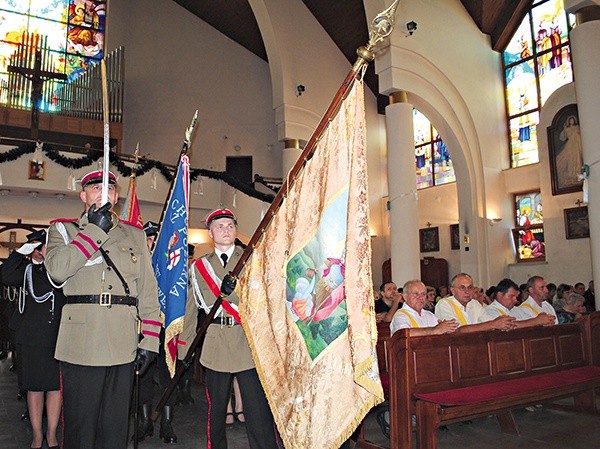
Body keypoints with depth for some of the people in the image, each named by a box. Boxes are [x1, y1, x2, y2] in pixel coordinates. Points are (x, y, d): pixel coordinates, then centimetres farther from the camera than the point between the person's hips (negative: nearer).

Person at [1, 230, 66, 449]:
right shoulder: (29, 270, 5)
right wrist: (22, 250, -13)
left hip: (60, 338, 1)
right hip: (33, 338, 0)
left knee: (56, 386, 7)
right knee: (35, 387, 8)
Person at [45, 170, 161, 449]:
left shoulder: (136, 235, 14)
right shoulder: (64, 229, 11)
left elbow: (147, 290, 9)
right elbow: (57, 269, -11)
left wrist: (149, 340, 2)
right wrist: (95, 230, -9)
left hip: (123, 344, 2)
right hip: (80, 344, -2)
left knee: (115, 425, 9)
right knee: (79, 424, 6)